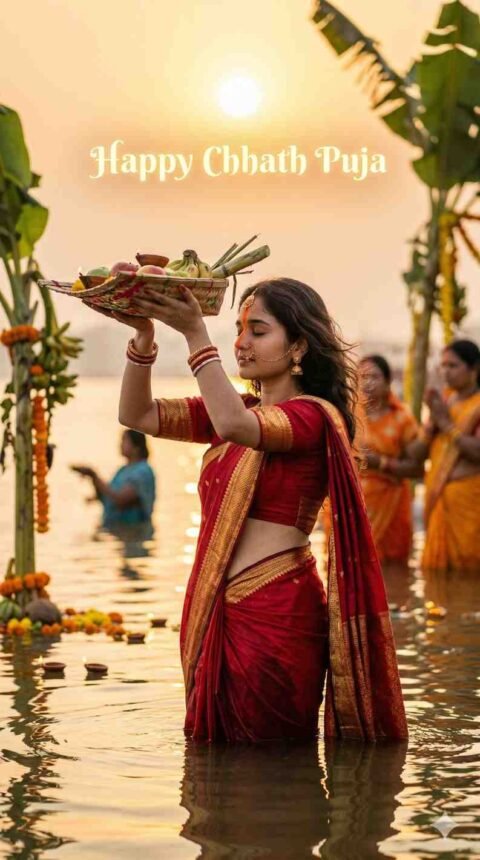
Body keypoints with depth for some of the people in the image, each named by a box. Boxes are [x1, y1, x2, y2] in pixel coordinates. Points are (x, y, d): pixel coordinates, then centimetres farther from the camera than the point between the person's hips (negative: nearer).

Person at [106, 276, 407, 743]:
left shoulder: (313, 415, -8)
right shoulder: (241, 410, 15)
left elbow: (232, 425, -28)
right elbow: (137, 415, 8)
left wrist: (195, 333, -27)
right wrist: (144, 336, -7)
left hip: (274, 612, -8)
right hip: (215, 611, 8)